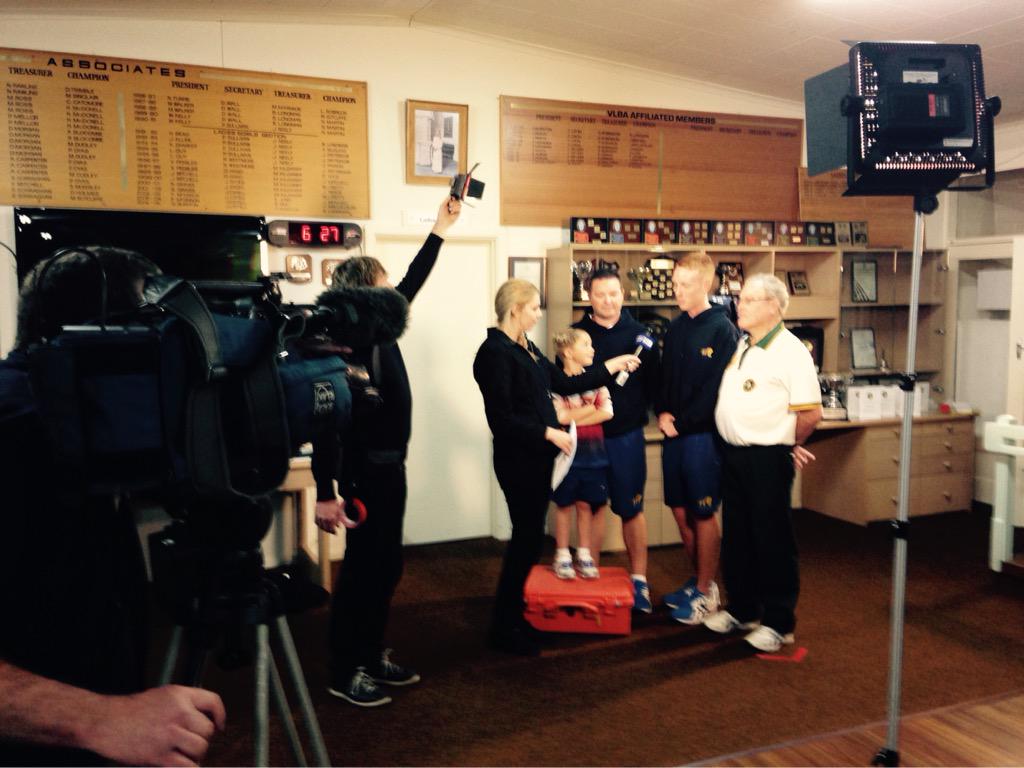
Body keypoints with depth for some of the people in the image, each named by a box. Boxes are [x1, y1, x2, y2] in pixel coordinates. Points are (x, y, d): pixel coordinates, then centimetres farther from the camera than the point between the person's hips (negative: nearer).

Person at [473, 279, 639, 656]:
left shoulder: (526, 348, 12)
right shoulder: (494, 352, -16)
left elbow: (564, 384, 16)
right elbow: (501, 419, -20)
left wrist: (611, 367, 18)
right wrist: (549, 433, -18)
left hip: (537, 456, 9)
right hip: (518, 459, -9)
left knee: (529, 536, 13)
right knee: (527, 537, -2)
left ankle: (513, 616, 26)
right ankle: (503, 628, 12)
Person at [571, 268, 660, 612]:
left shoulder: (639, 334, 1)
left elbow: (653, 383, 0)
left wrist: (639, 413, -11)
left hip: (626, 435, 0)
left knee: (631, 508, 5)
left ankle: (639, 580, 17)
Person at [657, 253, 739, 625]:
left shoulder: (722, 329, -11)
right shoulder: (676, 327, 11)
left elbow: (715, 388, -16)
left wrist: (682, 422, -13)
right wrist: (662, 413, -3)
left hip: (701, 434, -7)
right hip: (673, 433, 7)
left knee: (703, 514, 2)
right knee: (681, 511, 12)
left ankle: (706, 593, 15)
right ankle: (700, 581, 28)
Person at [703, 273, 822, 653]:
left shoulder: (791, 351, -13)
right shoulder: (738, 344, 10)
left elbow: (811, 412, -15)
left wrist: (790, 446, -3)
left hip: (767, 458, -7)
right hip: (732, 453, 8)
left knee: (772, 539, 3)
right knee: (736, 535, 16)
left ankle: (779, 622, 15)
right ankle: (741, 609, 31)